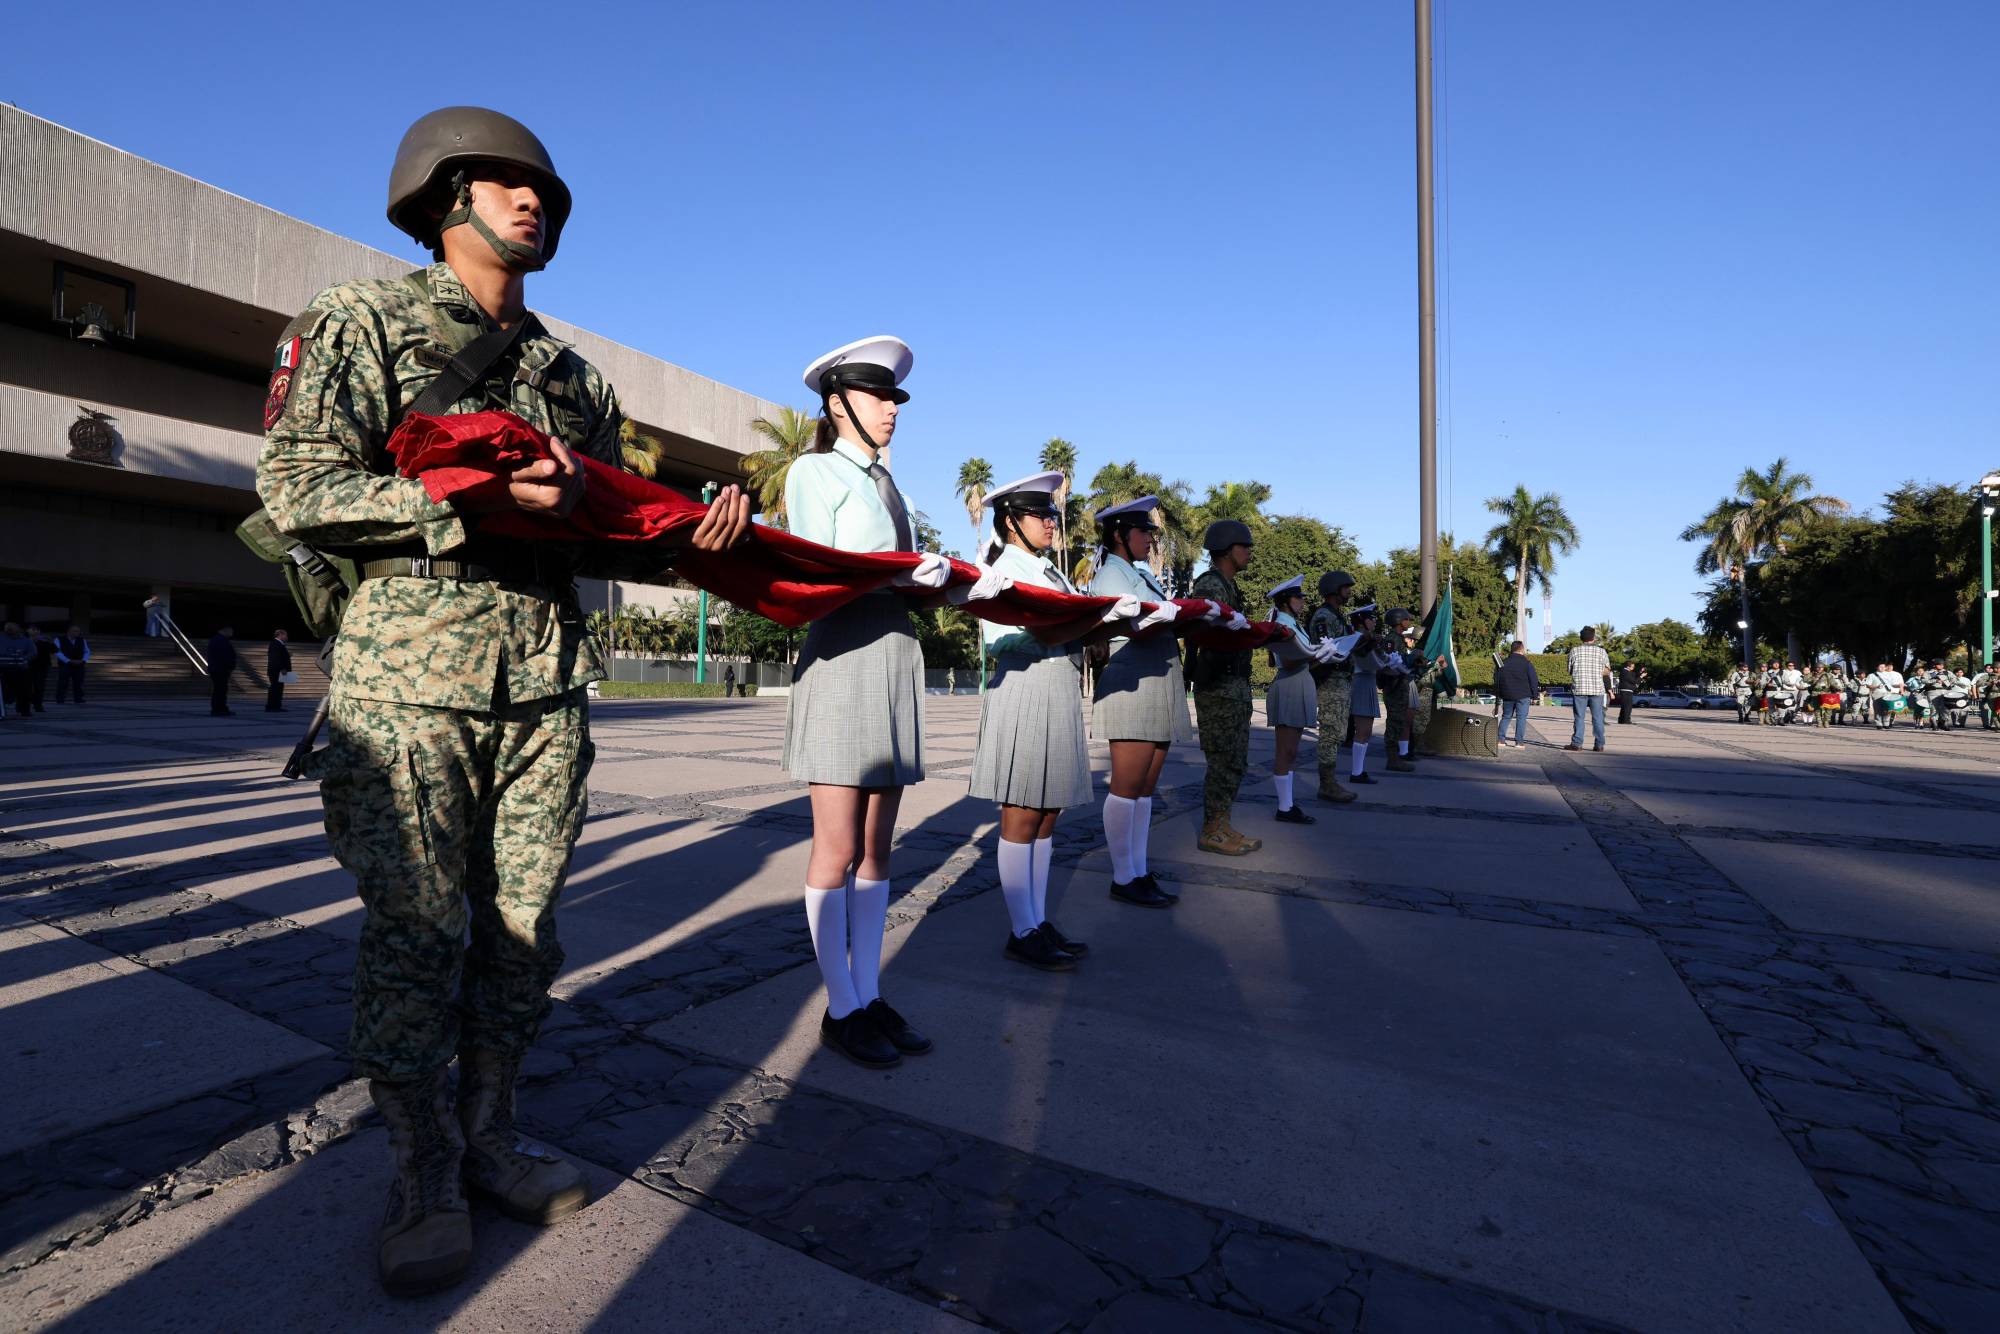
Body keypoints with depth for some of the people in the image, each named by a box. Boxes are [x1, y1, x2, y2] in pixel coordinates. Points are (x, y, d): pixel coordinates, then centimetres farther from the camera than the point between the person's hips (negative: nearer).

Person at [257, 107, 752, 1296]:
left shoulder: (575, 374, 19)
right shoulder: (366, 319, 4)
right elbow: (299, 489, -7)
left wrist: (695, 532, -3)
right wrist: (476, 497, -19)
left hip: (549, 675, 5)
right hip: (413, 671, -4)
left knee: (524, 926, 9)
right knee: (417, 934, 1)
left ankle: (492, 1133, 26)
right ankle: (424, 1172, 18)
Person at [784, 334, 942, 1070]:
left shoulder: (885, 482, 21)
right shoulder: (814, 471, 1)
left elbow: (904, 573, 15)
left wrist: (937, 576, -4)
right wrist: (902, 574, -22)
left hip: (897, 659, 7)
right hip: (842, 660, -7)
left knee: (875, 848, 9)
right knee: (837, 849, -2)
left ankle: (869, 996, 18)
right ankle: (840, 1009, 9)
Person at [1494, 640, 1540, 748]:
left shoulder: (1503, 663, 5)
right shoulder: (1527, 664, -6)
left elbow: (1496, 679, 10)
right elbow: (1533, 681, -5)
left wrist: (1498, 694, 18)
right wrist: (1534, 696, 3)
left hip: (1507, 695, 4)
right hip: (1523, 695, -4)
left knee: (1506, 716, 13)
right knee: (1521, 717, 0)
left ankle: (1501, 739, 8)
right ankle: (1519, 741, -4)